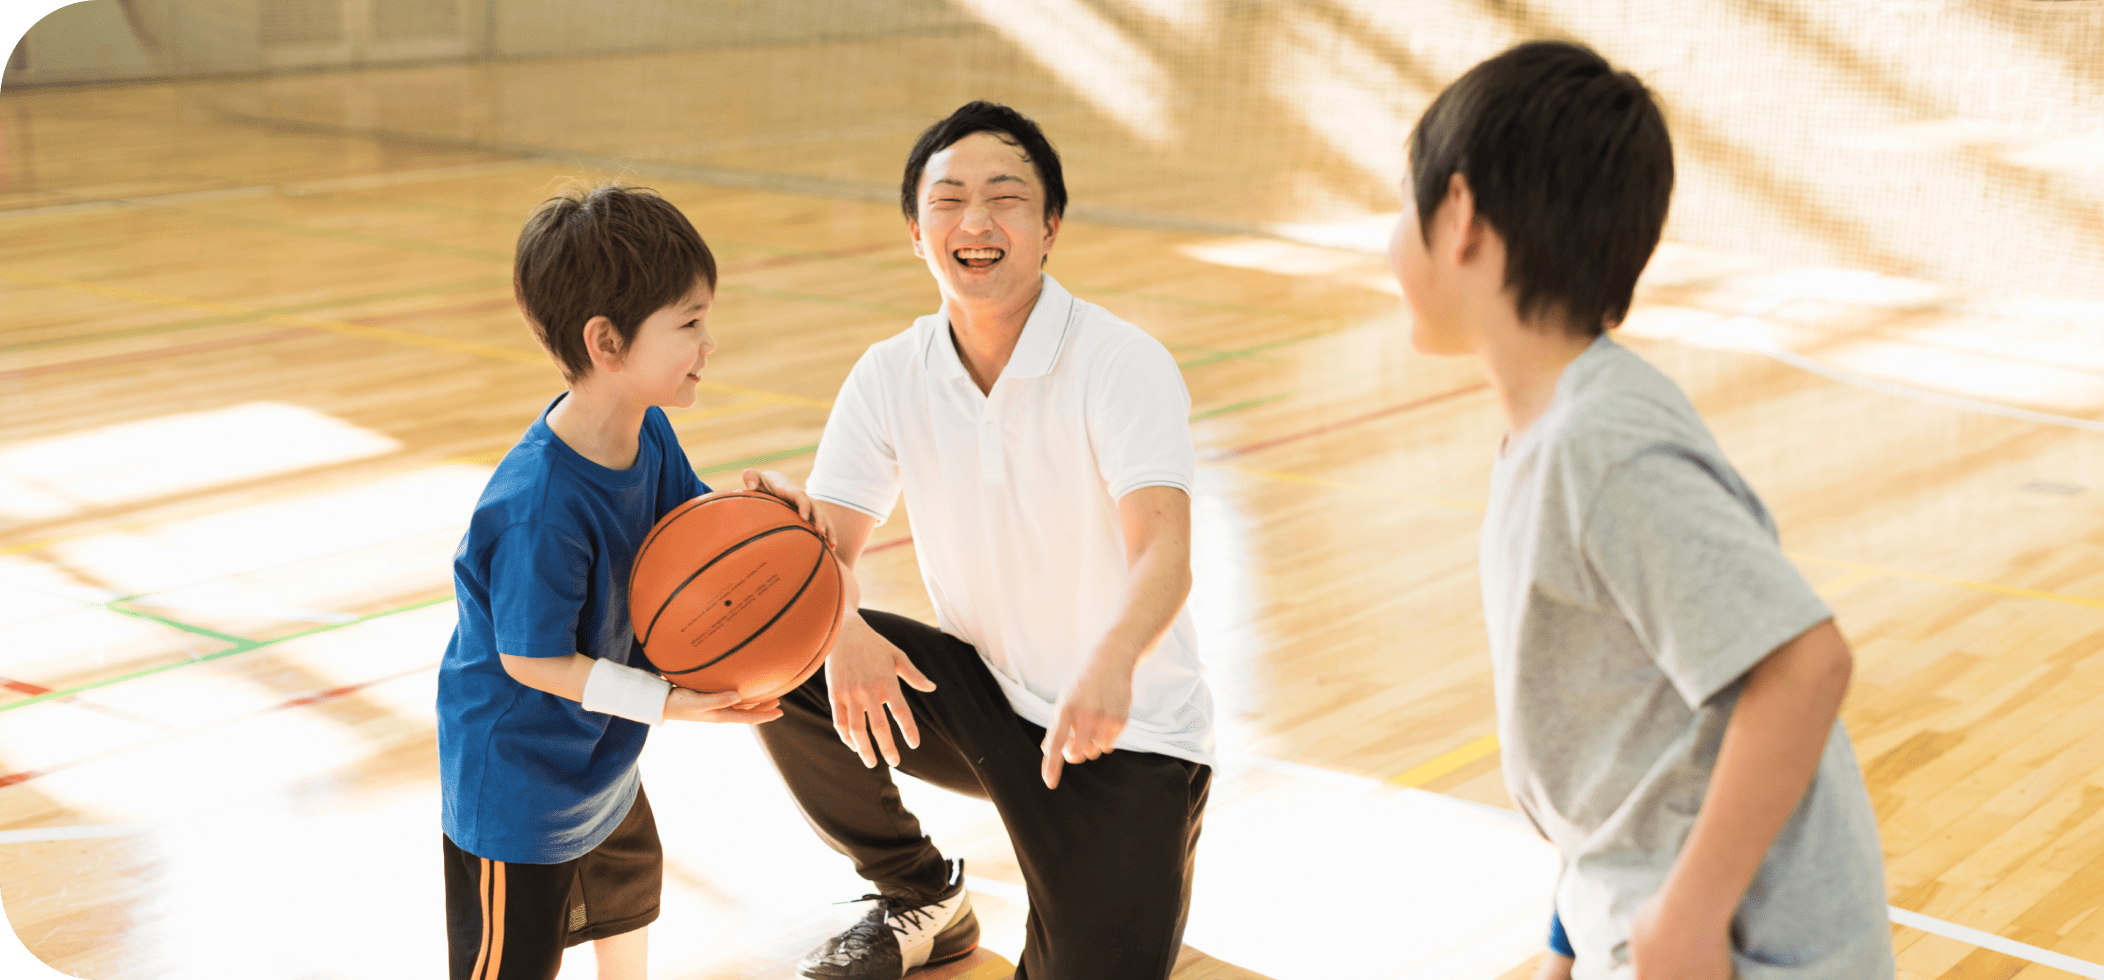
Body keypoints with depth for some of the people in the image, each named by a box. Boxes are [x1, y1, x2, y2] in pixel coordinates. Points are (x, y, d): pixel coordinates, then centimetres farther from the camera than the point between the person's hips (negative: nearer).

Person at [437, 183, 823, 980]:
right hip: (519, 783, -9)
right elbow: (534, 659, -29)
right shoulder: (540, 504, -36)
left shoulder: (648, 433, -11)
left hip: (604, 758, 9)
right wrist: (671, 701, -29)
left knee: (630, 889, 33)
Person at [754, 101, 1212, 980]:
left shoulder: (1123, 363, -19)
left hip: (1129, 729, -4)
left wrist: (1114, 662, -54)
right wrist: (841, 628, -33)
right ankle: (923, 903, 5)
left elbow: (1163, 550, -32)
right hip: (981, 690, 4)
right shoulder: (892, 374, -4)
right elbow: (822, 544, -8)